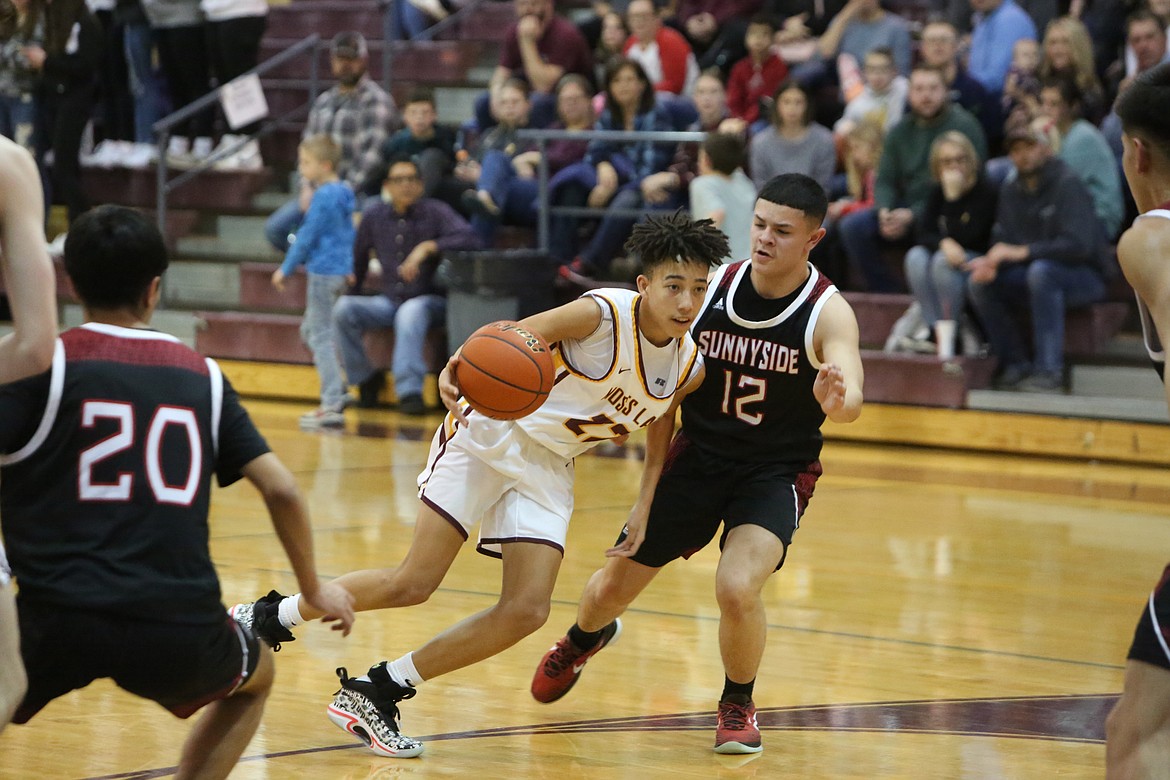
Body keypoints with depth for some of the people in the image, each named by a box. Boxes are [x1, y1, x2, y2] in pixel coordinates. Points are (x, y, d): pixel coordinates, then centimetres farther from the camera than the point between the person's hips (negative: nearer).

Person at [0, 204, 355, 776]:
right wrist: (314, 589, 27)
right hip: (180, 632, 3)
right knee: (256, 678, 34)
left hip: (61, 621, -3)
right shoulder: (201, 376, 14)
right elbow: (281, 491, 12)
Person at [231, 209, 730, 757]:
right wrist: (458, 367, -47)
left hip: (547, 470, 6)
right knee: (414, 582, -13)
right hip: (492, 435, -6)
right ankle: (266, 619, 4)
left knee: (527, 611, -8)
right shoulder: (602, 315, -21)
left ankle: (377, 692, 2)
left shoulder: (688, 369, -2)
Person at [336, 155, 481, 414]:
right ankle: (364, 378, -2)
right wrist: (350, 294, 18)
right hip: (388, 302, 4)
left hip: (430, 302, -4)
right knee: (343, 308, -21)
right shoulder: (374, 216, 7)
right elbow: (358, 259, 21)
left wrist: (427, 247, -29)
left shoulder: (435, 212, -5)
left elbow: (470, 239, -21)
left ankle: (409, 390, -42)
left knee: (412, 311, -39)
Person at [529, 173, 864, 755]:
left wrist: (836, 399, -62)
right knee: (614, 587, 11)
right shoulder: (712, 290, -11)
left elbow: (851, 401, -37)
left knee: (736, 586, -27)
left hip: (777, 472, -3)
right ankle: (584, 640, 51)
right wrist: (649, 493, -1)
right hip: (698, 457, 3)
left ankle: (738, 704, 4)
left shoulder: (828, 313, -20)